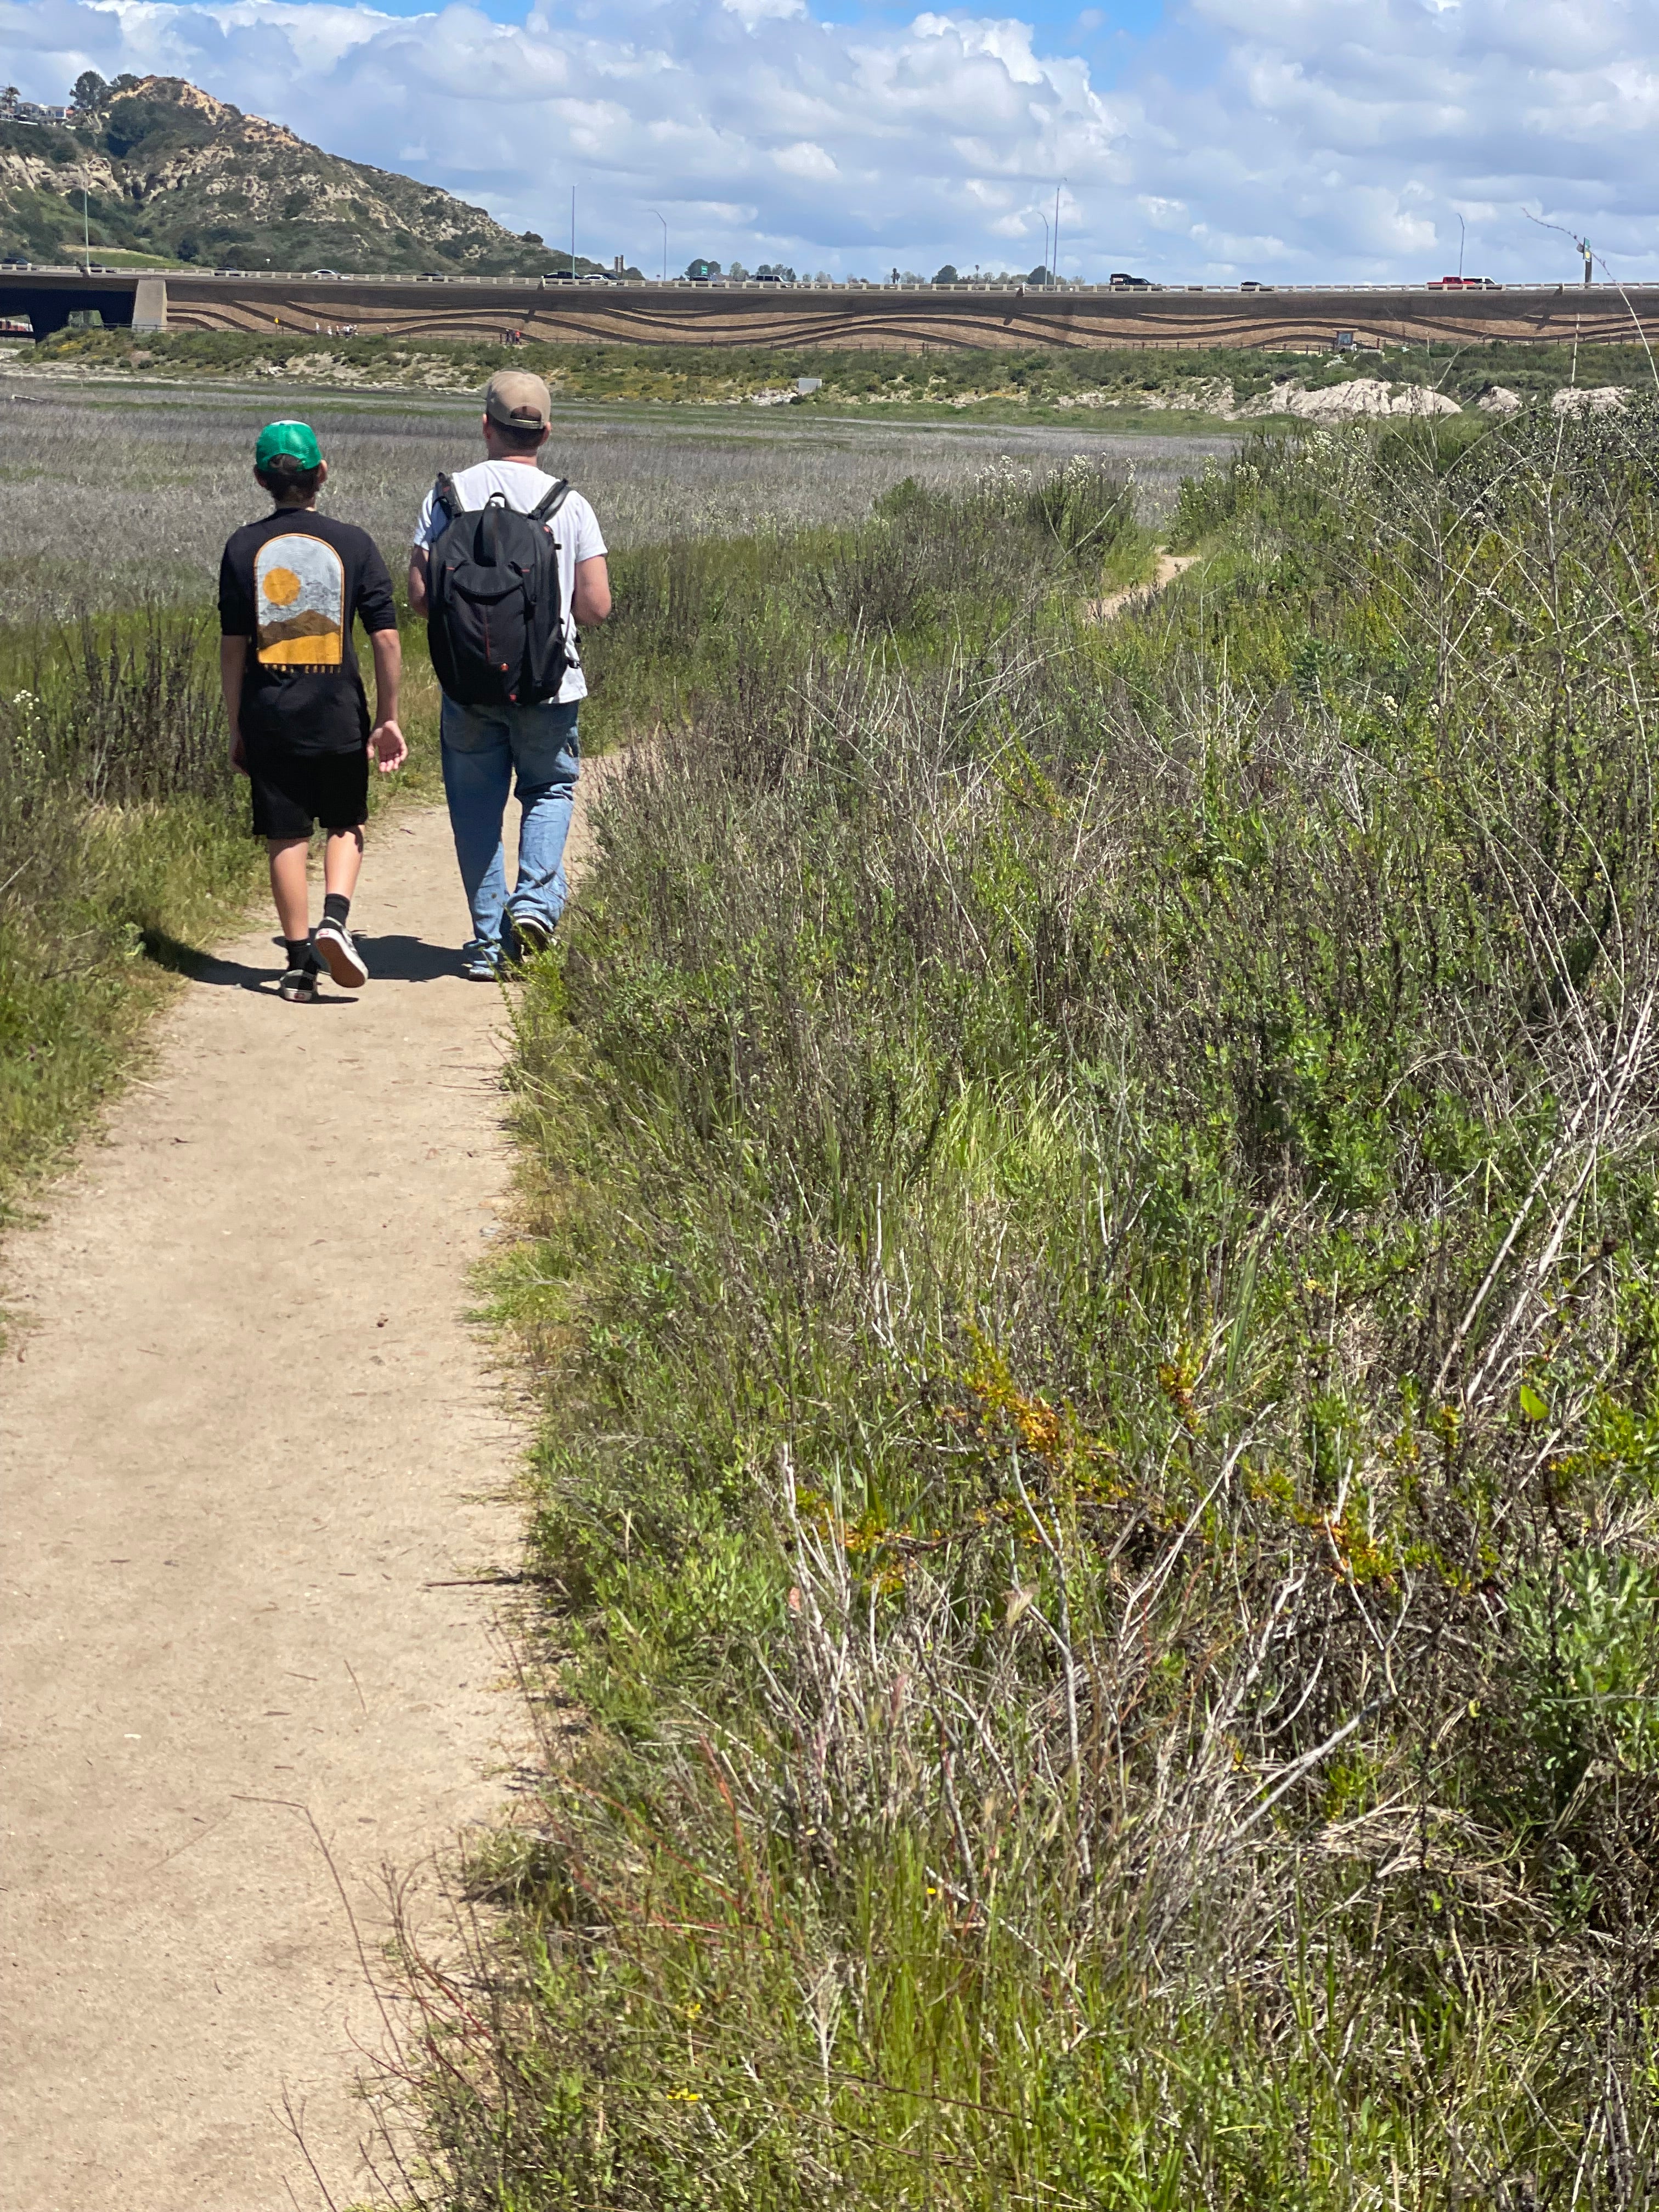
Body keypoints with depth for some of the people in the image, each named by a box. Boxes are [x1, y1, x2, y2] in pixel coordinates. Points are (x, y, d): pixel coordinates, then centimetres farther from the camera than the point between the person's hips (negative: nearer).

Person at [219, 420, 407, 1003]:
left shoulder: (243, 547, 0)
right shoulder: (353, 543, -1)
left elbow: (233, 646, 1)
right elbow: (386, 637, -4)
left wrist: (236, 726, 8)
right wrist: (389, 718, 5)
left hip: (269, 711, 1)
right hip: (337, 709, 0)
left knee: (286, 838, 7)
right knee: (346, 823, 16)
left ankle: (300, 964, 8)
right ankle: (335, 919, -7)